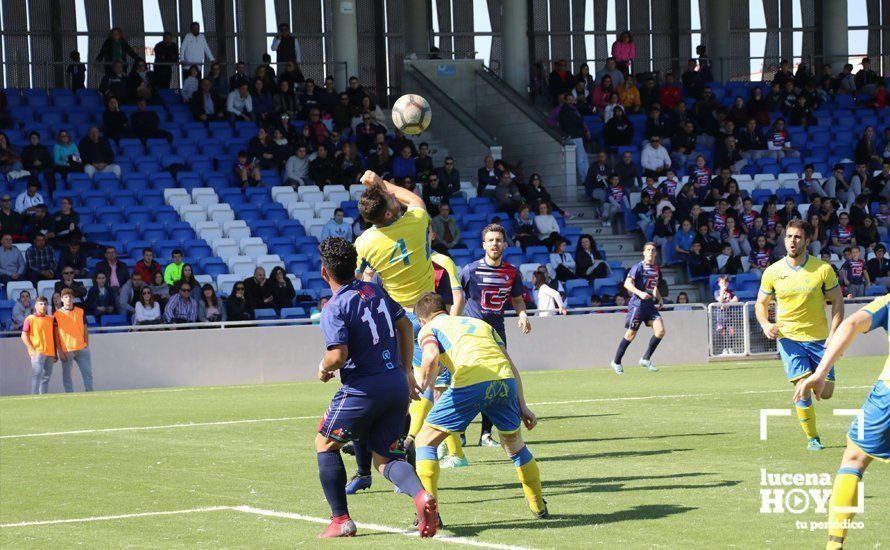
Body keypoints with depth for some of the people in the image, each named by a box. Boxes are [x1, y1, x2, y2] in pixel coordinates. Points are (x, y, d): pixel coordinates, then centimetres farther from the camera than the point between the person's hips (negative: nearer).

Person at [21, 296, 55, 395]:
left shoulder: (51, 319, 14)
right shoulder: (30, 319, 0)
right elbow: (24, 336, -3)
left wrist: (55, 353, 16)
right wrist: (33, 350, -12)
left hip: (50, 353, 5)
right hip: (38, 352, -5)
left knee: (47, 376, 6)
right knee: (38, 374, -17)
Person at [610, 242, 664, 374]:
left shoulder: (657, 269, 13)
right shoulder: (638, 267, -8)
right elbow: (627, 284, -18)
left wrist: (659, 298, 11)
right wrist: (640, 293, -30)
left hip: (650, 304, 6)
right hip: (637, 304, -6)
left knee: (660, 331, -9)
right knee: (631, 334, -1)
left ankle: (646, 359, 3)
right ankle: (616, 362, 14)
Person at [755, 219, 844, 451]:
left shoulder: (823, 269, -7)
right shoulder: (772, 272, -4)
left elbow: (837, 301, 1)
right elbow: (761, 303, 10)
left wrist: (833, 334, -9)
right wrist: (765, 324, -11)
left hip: (818, 338, 1)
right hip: (789, 338, -1)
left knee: (826, 392, 1)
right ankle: (812, 439, 3)